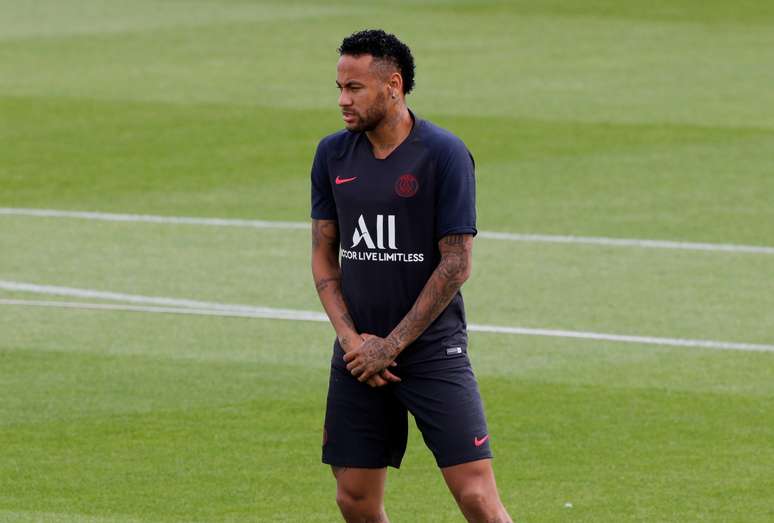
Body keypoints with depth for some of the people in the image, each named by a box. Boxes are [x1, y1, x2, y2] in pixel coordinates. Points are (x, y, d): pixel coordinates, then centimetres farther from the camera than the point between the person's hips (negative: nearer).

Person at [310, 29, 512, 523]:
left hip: (433, 352, -5)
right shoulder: (333, 154, 6)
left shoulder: (444, 154, -10)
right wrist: (351, 339, -5)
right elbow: (324, 254, 10)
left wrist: (391, 346, -11)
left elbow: (456, 265, -11)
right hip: (358, 354, 5)